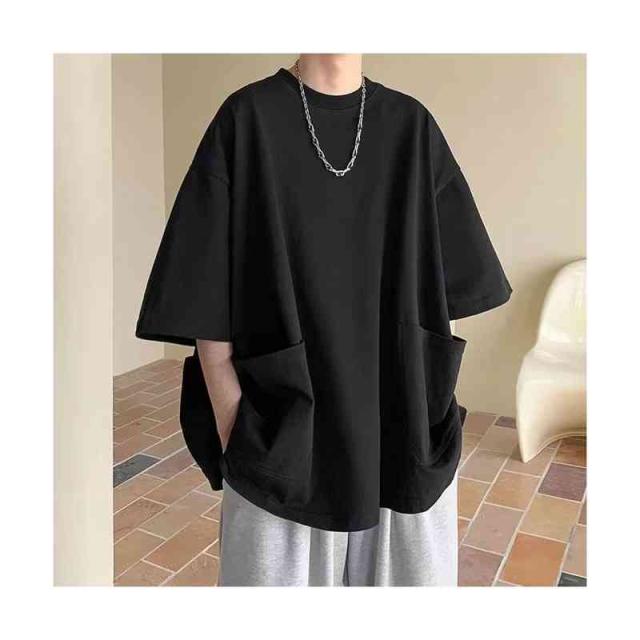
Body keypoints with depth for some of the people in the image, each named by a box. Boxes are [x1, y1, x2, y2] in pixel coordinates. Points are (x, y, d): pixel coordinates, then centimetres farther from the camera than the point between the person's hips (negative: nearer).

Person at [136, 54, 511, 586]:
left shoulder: (412, 127, 4)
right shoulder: (246, 119, -4)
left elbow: (442, 283, 6)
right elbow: (208, 290, -7)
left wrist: (433, 413, 1)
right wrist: (232, 439, -9)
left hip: (403, 427, 3)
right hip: (285, 430, -2)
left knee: (406, 569, 15)